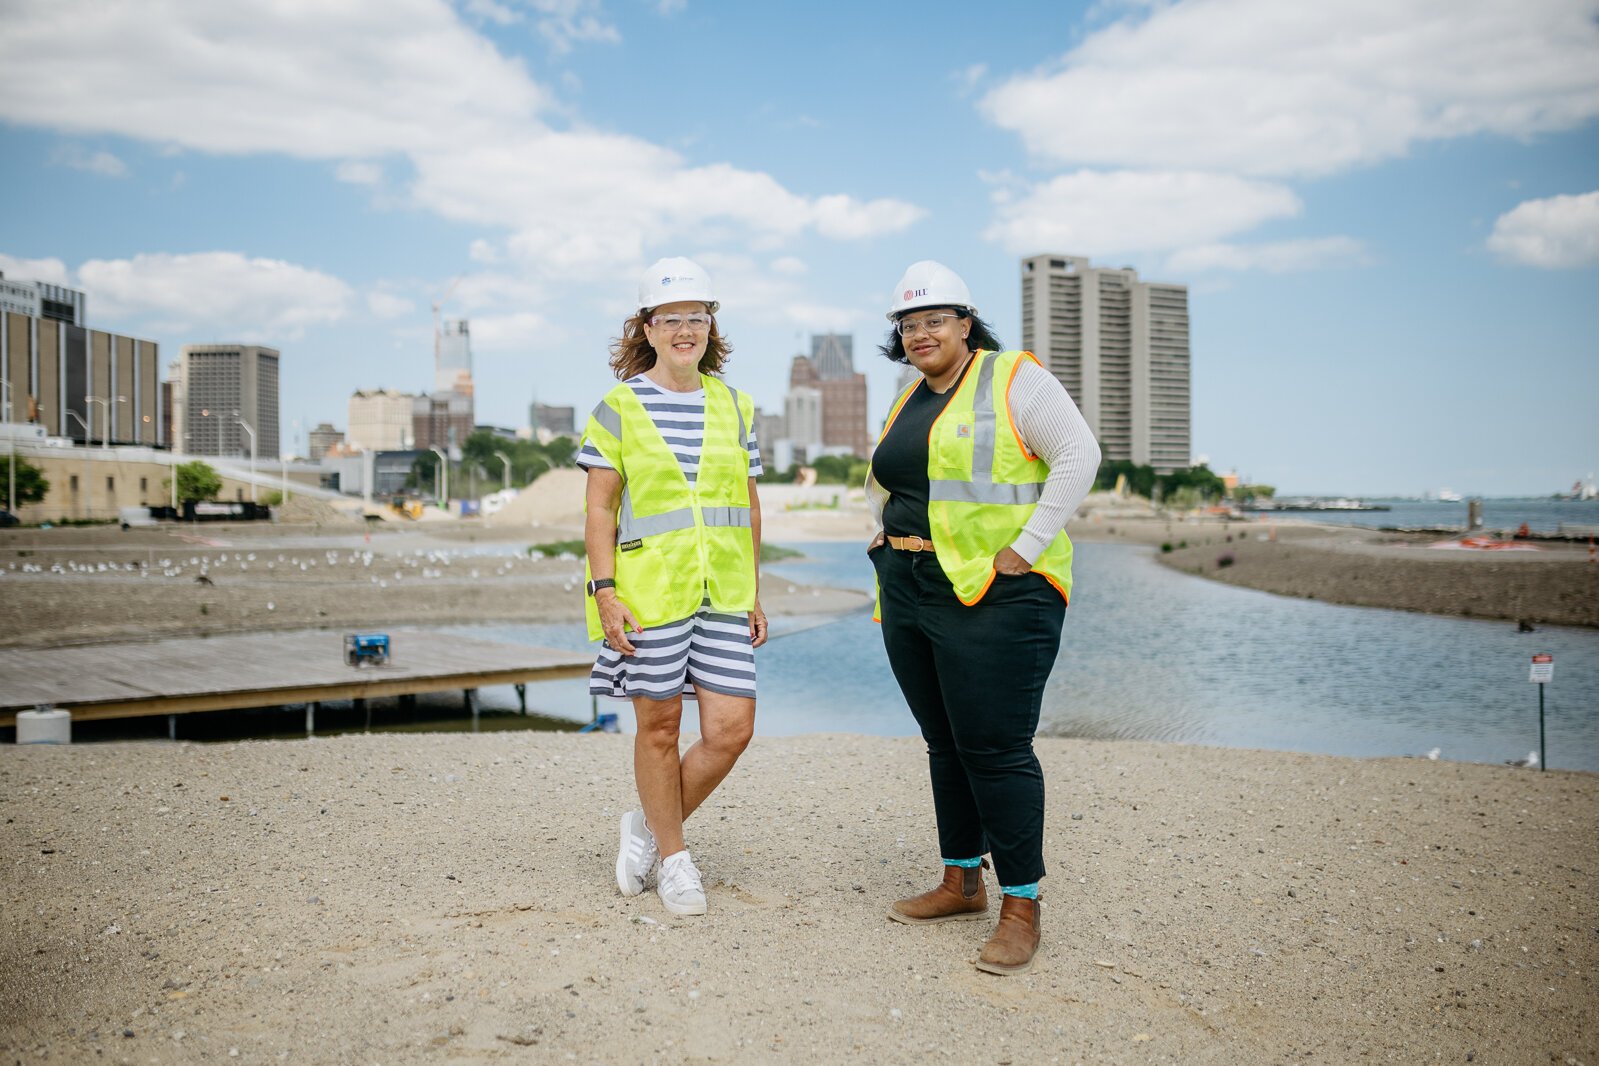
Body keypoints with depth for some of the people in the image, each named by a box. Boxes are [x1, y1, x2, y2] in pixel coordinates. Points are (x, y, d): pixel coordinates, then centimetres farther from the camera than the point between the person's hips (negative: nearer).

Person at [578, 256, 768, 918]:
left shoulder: (734, 406, 11)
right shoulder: (619, 406, 0)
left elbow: (748, 507, 14)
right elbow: (599, 507, -3)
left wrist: (753, 594, 12)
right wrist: (604, 591, -11)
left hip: (722, 592, 4)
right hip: (649, 589, -4)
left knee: (731, 730, -1)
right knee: (660, 726, 6)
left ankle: (648, 826, 23)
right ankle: (673, 857, 26)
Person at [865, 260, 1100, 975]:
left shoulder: (1014, 378, -5)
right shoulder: (908, 403, 18)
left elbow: (1078, 455, -13)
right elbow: (882, 482, 34)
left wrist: (1025, 549, -17)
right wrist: (886, 537, 16)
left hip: (995, 595, -8)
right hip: (911, 594, 8)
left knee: (996, 748, -8)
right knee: (945, 745, 13)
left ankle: (1021, 908, 3)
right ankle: (962, 884, 25)